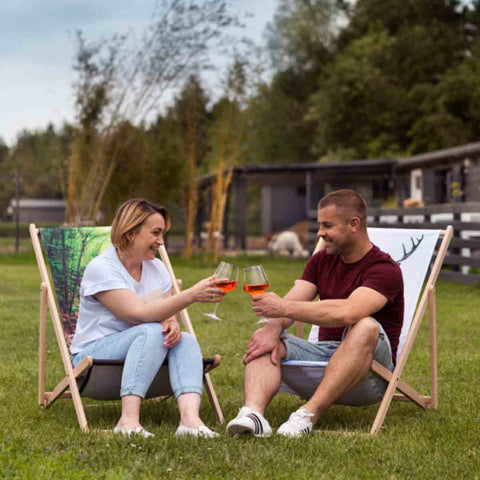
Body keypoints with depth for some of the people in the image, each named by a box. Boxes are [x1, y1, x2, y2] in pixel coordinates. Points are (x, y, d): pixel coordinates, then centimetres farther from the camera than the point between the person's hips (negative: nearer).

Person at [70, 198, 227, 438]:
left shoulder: (156, 268, 9)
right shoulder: (101, 268, -14)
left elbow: (168, 316, 5)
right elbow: (138, 314, -26)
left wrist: (174, 324, -21)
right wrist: (191, 295, -33)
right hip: (92, 357, -6)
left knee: (185, 340, -22)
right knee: (151, 332, -32)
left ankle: (190, 418, -43)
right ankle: (128, 420, -44)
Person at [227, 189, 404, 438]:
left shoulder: (385, 269, -13)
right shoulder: (321, 260, 11)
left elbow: (347, 312, -30)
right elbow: (292, 301, -1)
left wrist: (283, 308, -27)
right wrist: (273, 327, -24)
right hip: (323, 353, 6)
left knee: (366, 327, -37)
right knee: (263, 337, -16)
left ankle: (308, 414, -45)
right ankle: (252, 413, -44)